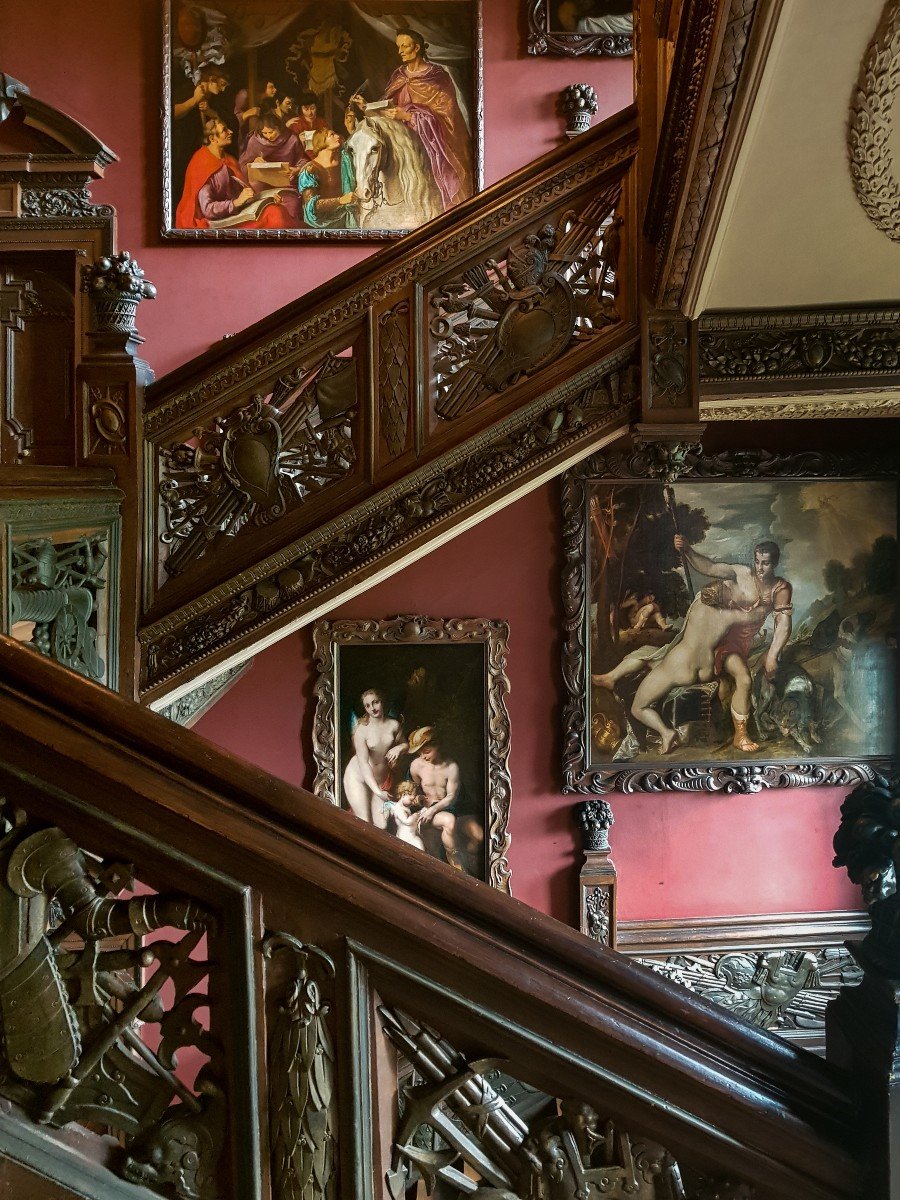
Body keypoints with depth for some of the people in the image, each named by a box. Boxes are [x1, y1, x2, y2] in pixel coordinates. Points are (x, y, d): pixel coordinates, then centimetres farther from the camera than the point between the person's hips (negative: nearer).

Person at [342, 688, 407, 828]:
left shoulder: (394, 725, -4)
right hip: (358, 777, -4)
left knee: (381, 826, -4)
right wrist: (377, 791, -30)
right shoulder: (362, 730, -17)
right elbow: (363, 763, -21)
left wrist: (398, 748, -12)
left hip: (381, 779, 4)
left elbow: (404, 744, 15)